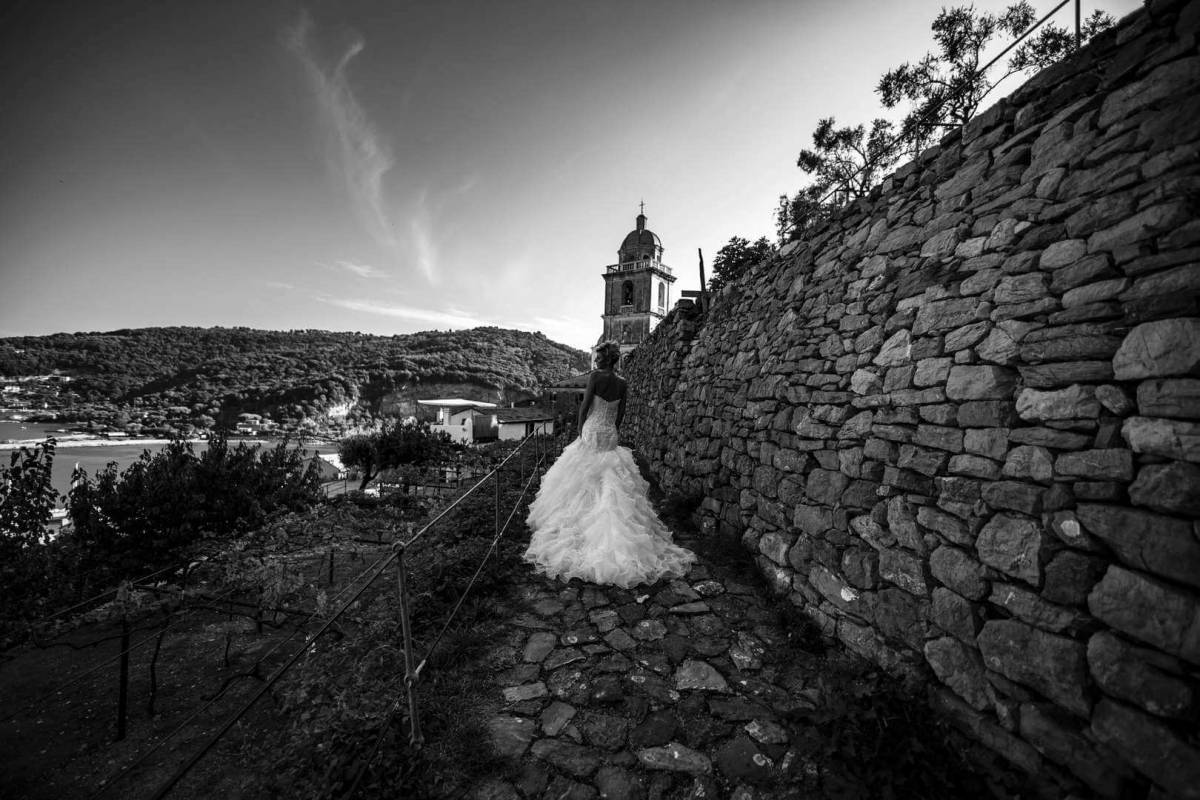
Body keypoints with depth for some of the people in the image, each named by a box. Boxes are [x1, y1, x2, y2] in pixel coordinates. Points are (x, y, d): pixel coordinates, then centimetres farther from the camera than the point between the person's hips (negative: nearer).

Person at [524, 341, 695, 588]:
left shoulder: (596, 376, -13)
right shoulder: (622, 383, 2)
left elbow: (584, 406, -10)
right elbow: (621, 413, 8)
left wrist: (581, 432, 1)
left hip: (591, 432, -5)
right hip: (610, 436, 5)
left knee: (583, 482, 7)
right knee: (613, 484, 12)